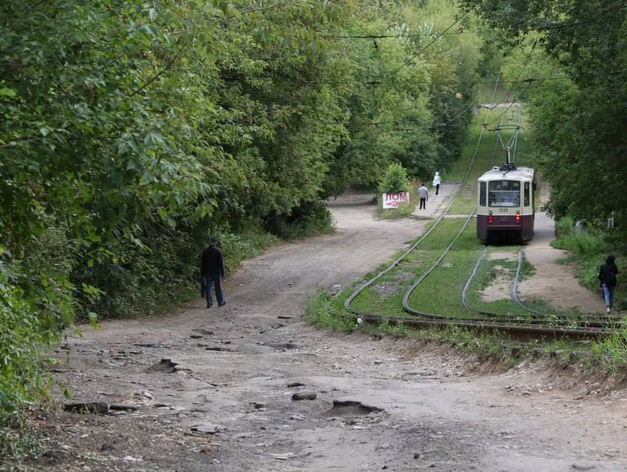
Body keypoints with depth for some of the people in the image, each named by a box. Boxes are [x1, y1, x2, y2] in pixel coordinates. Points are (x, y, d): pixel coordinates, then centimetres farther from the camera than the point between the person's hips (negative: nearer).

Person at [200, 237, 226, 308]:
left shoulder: (205, 251, 2)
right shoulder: (218, 251, -8)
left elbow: (202, 264, 6)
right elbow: (221, 263, -9)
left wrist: (202, 274, 11)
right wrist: (222, 272, -3)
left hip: (208, 272, 2)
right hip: (216, 272, -2)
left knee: (208, 287, 5)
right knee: (218, 287, 8)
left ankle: (209, 303, 2)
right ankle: (220, 302, 14)